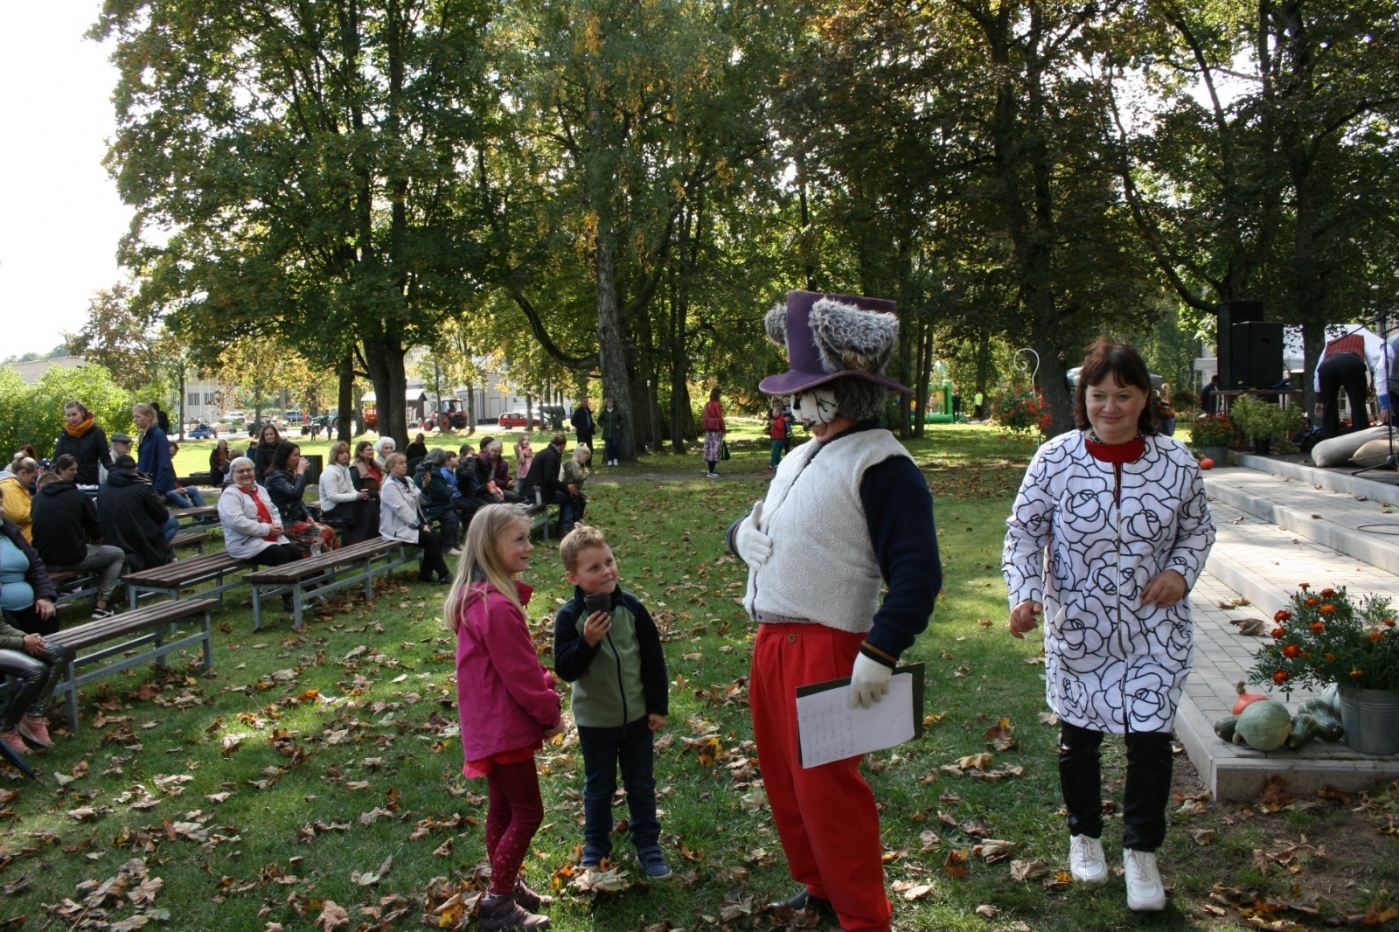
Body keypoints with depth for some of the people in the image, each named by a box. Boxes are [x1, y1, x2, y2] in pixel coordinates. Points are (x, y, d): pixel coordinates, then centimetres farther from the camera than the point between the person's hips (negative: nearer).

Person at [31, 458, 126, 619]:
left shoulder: (38, 497, 8)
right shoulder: (80, 496, -3)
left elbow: (38, 528, 20)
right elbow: (96, 533, 0)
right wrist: (94, 541, 23)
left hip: (44, 561, 5)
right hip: (73, 558, -5)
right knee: (118, 554, 18)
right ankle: (101, 605, 8)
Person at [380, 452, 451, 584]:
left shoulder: (407, 481, 12)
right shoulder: (389, 486, -15)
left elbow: (418, 500, 12)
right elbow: (402, 509, -21)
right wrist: (420, 526, -21)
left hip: (412, 524, 9)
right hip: (398, 529, -9)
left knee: (437, 537, -8)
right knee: (431, 539, -21)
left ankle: (425, 575, 0)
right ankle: (443, 574, -12)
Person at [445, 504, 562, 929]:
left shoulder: (480, 597, 8)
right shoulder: (497, 607, -25)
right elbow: (520, 673, -21)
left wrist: (544, 702, 7)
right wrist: (551, 711, -7)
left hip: (493, 723, 10)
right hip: (505, 725, -10)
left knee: (503, 808, 20)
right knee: (527, 812, 1)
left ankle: (506, 886, 33)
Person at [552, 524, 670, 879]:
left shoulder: (631, 607, -10)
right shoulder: (570, 617, -15)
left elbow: (654, 659, -2)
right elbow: (564, 669, -17)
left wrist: (658, 706, -1)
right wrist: (587, 641, -32)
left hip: (637, 715, 2)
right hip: (595, 720, -1)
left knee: (641, 785, 14)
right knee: (598, 788, 16)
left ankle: (648, 845, 30)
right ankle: (596, 846, 35)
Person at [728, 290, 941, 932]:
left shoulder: (881, 465, -14)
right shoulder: (800, 459, 15)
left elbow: (917, 572, -20)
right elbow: (753, 525, 26)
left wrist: (880, 654, -25)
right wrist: (742, 533, 2)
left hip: (827, 650, -9)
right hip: (771, 640, 9)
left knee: (826, 785, -2)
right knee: (783, 775, 18)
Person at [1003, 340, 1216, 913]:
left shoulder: (1176, 462, -5)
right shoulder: (1054, 460, -10)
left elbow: (1198, 529, 10)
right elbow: (1023, 532, -5)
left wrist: (1181, 572, -9)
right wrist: (1024, 594, -20)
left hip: (1154, 632, 1)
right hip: (1078, 629, 0)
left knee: (1150, 738, 1)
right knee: (1078, 736, 15)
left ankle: (1141, 853, 24)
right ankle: (1085, 834, 39)